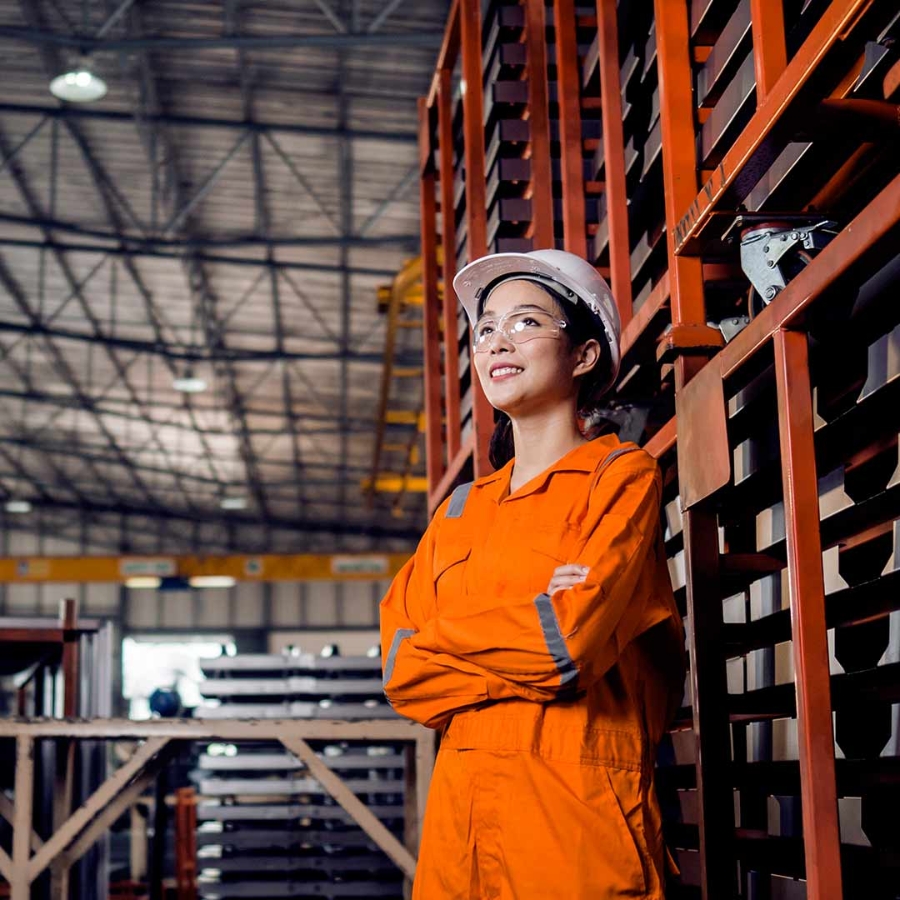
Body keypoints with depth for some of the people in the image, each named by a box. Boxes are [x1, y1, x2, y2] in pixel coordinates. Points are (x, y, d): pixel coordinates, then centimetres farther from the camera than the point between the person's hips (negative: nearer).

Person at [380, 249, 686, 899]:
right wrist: (531, 625, -11)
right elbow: (403, 678, 3)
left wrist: (431, 641, -2)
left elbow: (571, 640, -17)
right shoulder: (461, 510, 14)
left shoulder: (622, 475, -2)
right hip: (461, 813, 5)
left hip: (579, 814, -5)